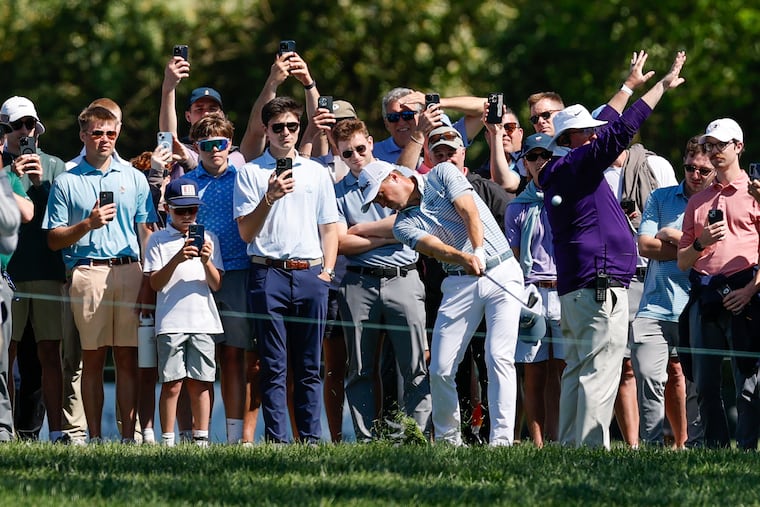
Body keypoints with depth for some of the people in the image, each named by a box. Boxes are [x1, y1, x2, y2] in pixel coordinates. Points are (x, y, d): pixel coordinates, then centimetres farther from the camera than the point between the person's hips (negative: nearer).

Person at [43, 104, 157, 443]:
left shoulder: (134, 178, 15)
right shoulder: (66, 182, 9)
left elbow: (146, 231, 13)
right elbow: (54, 240, 7)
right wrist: (87, 224, -10)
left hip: (129, 271, 2)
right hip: (87, 272, -1)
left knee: (127, 357, -1)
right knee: (92, 357, -2)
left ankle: (128, 436, -1)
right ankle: (95, 437, 0)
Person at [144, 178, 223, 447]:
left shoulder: (208, 239, 12)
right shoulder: (158, 240, 6)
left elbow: (216, 284, 7)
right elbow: (155, 283, -3)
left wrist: (206, 261, -12)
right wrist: (177, 260, -17)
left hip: (203, 321, 2)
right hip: (170, 321, -2)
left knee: (200, 382, 2)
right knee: (172, 383, -4)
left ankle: (201, 437, 6)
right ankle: (167, 439, -2)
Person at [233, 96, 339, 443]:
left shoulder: (316, 173, 15)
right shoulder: (250, 173, 6)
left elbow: (329, 228, 17)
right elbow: (246, 232, 0)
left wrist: (326, 271, 4)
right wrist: (269, 197, -14)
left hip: (310, 273, 2)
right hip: (268, 273, -2)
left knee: (309, 366, 2)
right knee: (274, 366, -4)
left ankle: (311, 437, 3)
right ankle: (276, 439, -5)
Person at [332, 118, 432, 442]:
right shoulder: (338, 191, 10)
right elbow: (341, 242, -1)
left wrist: (362, 229, -1)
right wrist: (387, 236, -4)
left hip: (403, 279, -1)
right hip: (359, 284, 1)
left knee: (416, 366, -7)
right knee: (360, 370, 1)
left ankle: (419, 434, -8)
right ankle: (366, 439, 3)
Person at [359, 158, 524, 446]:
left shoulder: (442, 174, 4)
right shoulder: (403, 225, 8)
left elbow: (470, 213, -10)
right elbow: (434, 247, -12)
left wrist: (479, 253, -25)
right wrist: (464, 258, -33)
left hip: (502, 272, -4)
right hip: (461, 283, 4)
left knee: (499, 357, -16)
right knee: (440, 368, -4)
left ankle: (502, 439, -18)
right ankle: (448, 438, 11)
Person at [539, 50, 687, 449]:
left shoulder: (559, 172, 18)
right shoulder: (576, 165, -9)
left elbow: (603, 125, 29)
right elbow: (618, 131, -18)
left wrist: (629, 86, 38)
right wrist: (661, 87, -14)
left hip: (574, 289, 10)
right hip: (600, 286, -10)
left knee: (578, 369, 12)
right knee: (600, 371, -13)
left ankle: (569, 446, 13)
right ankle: (591, 447, -18)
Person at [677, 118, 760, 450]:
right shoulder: (698, 201, 21)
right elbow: (682, 261, 19)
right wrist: (701, 243, -2)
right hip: (703, 295, 5)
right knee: (705, 383, 4)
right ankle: (714, 448, 8)